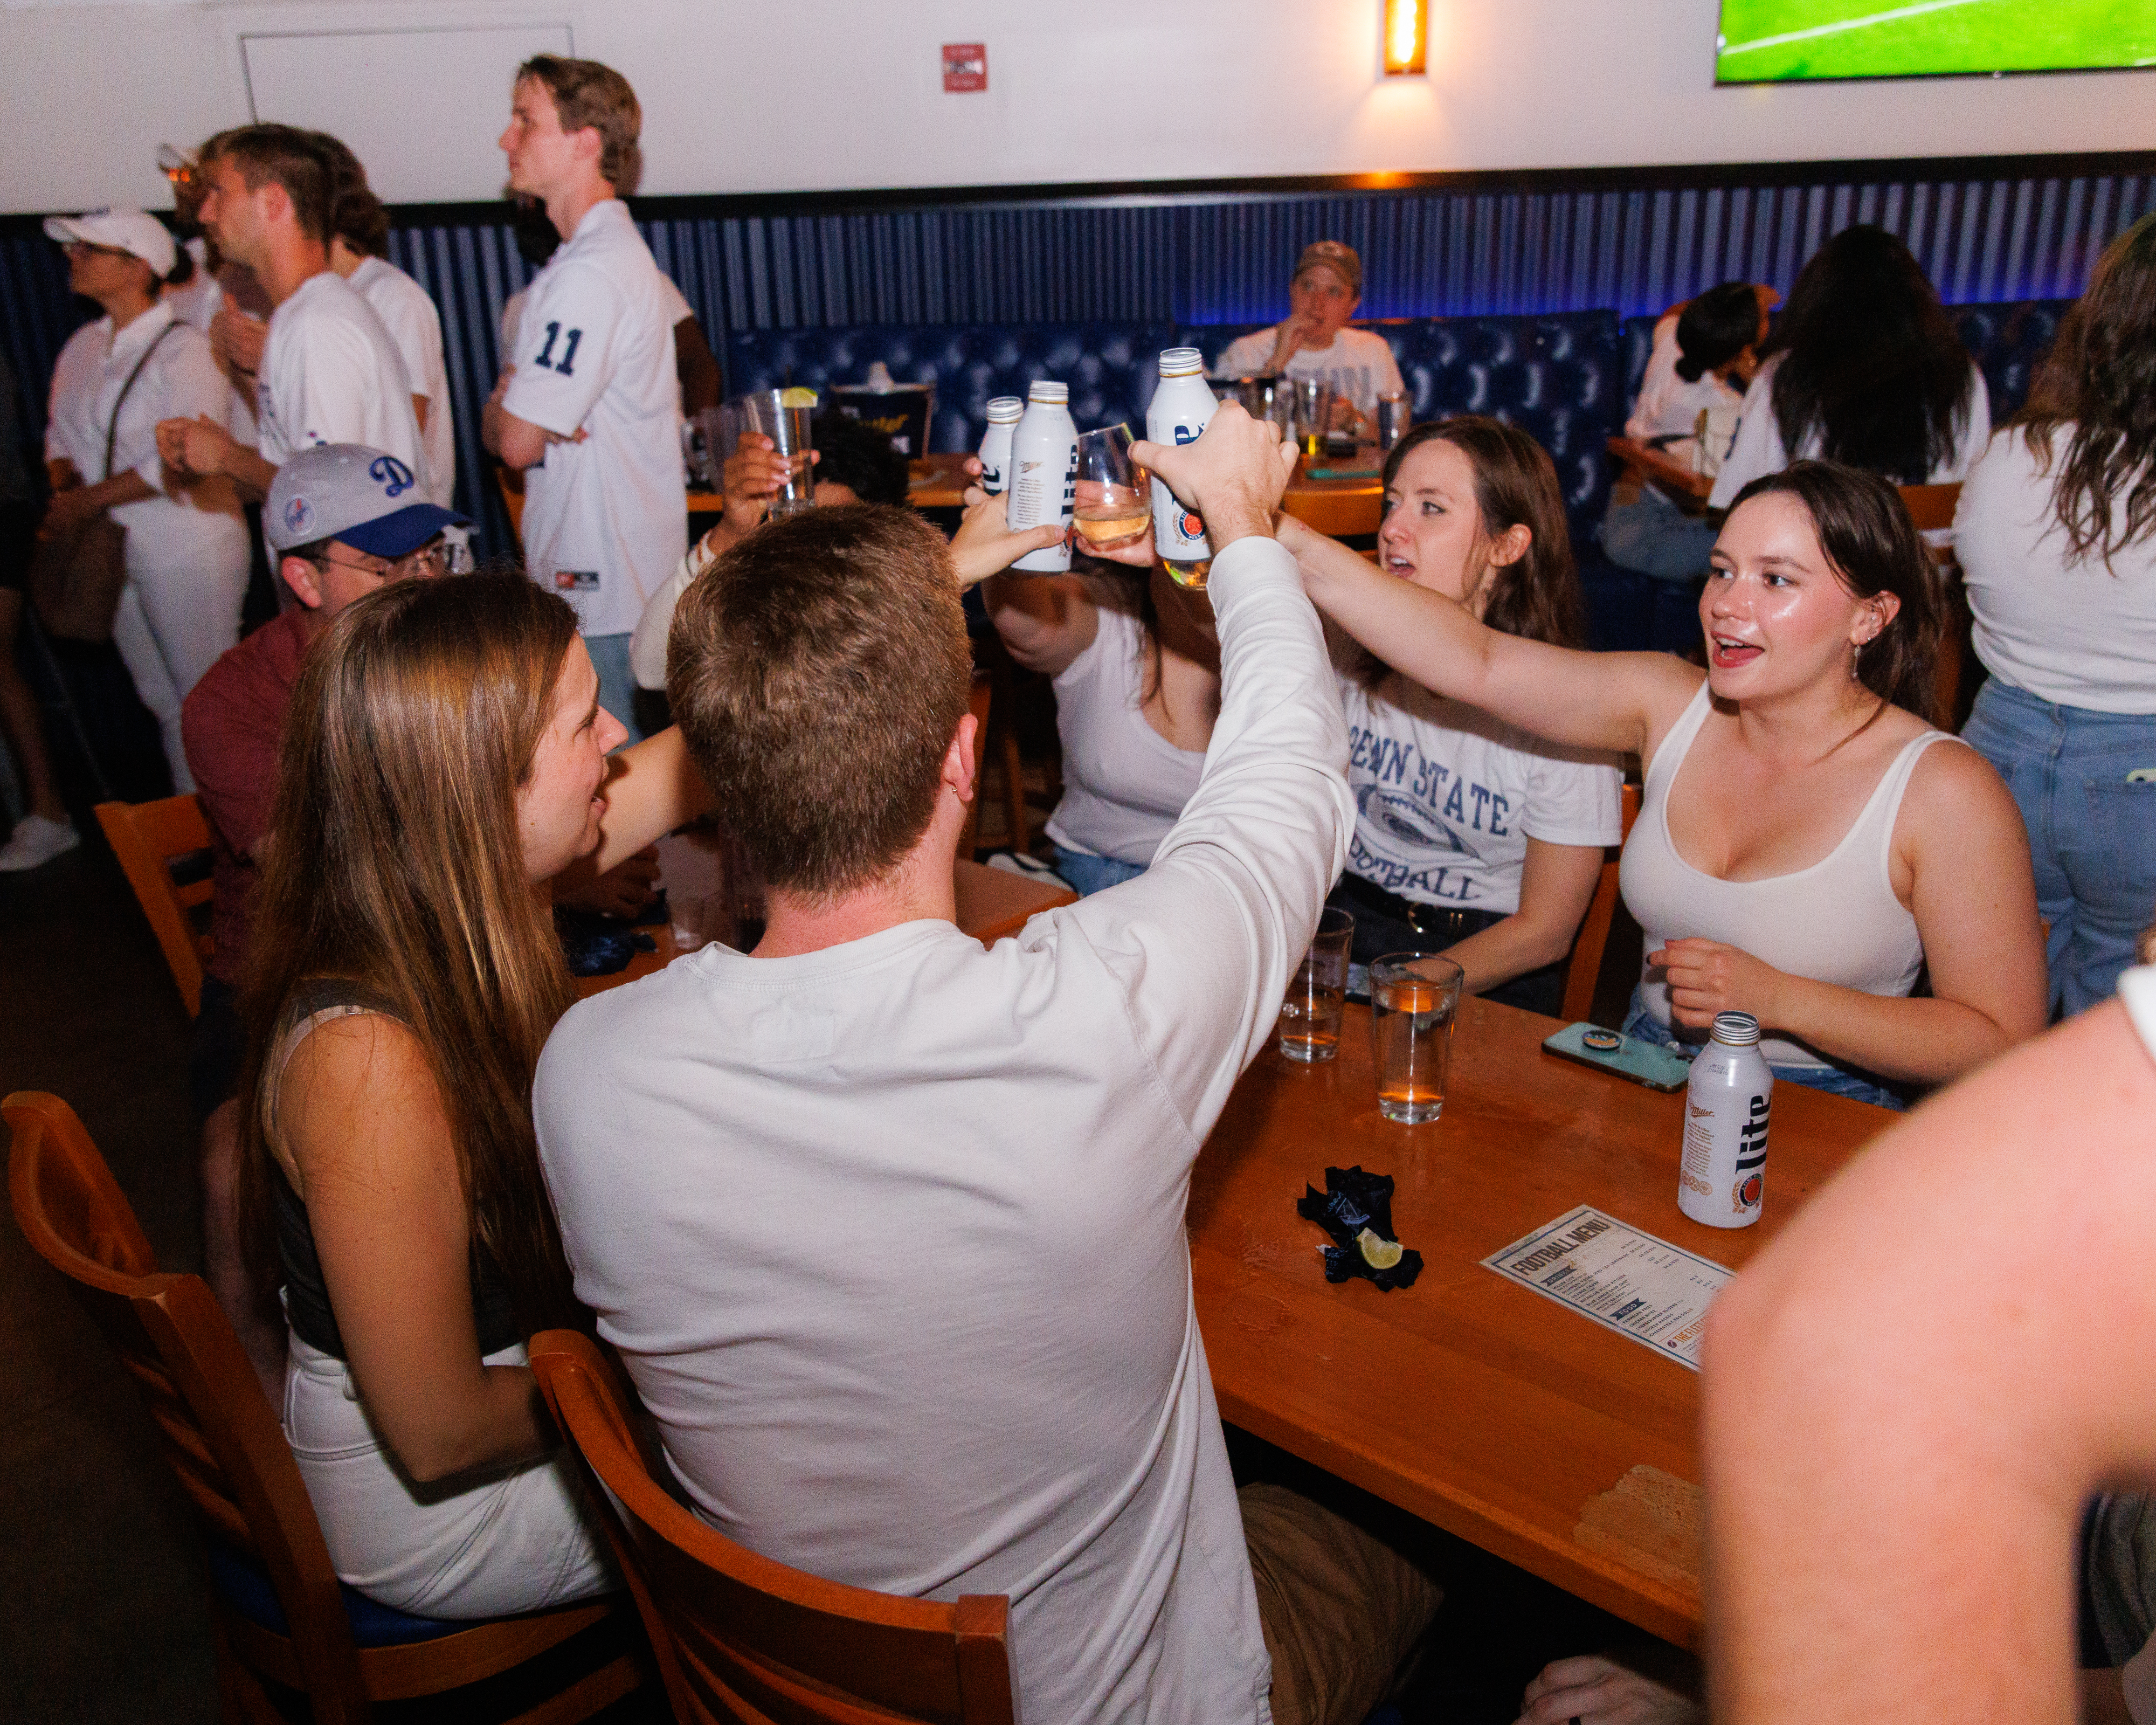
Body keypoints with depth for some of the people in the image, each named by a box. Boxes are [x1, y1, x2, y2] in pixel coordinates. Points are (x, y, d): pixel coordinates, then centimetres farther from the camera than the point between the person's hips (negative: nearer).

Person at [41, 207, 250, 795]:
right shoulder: (83, 348, 10)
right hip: (112, 551, 8)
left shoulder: (185, 349, -12)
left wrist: (87, 502, -17)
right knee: (165, 703, 16)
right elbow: (61, 431, 16)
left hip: (187, 550, -7)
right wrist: (63, 489, -5)